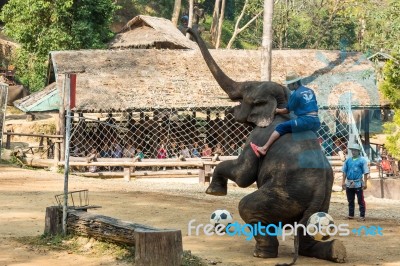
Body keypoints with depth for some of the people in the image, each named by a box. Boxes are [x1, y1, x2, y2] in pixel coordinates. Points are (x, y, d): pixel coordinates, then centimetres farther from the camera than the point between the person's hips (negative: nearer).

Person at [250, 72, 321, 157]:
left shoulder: (295, 94, -2)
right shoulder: (310, 91, 19)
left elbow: (287, 110, 5)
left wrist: (278, 111, 23)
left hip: (305, 121, -7)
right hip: (316, 122, 7)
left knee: (281, 127, -6)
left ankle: (264, 148, -15)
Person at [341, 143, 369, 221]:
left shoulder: (362, 160, -3)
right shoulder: (348, 160, 9)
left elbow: (365, 172, -4)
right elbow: (345, 171, 14)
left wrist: (365, 183, -10)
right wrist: (343, 181, 9)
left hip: (358, 184, -5)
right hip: (349, 184, 5)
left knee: (360, 201, -3)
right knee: (350, 200, 11)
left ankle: (362, 216, 0)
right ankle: (351, 215, 19)